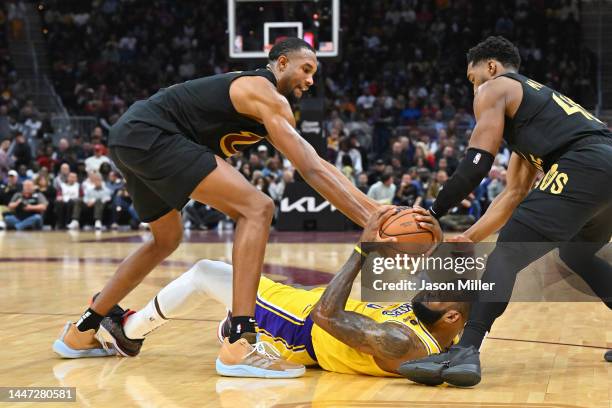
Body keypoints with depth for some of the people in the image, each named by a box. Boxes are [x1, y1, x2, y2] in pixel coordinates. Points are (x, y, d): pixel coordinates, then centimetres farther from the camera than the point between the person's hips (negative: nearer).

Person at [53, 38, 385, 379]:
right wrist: (371, 221, -16)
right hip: (150, 135, -11)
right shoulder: (266, 94, -6)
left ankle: (81, 333, 38)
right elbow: (312, 170, -14)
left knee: (167, 239, 31)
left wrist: (375, 210, 18)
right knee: (257, 209, -15)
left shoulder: (261, 100, 24)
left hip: (129, 136, 11)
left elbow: (318, 165, 24)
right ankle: (240, 345, -24)